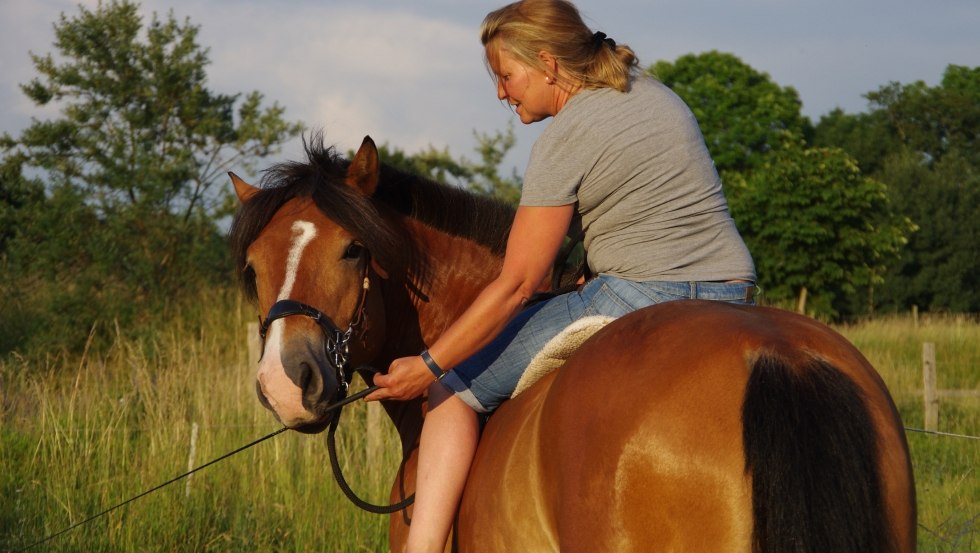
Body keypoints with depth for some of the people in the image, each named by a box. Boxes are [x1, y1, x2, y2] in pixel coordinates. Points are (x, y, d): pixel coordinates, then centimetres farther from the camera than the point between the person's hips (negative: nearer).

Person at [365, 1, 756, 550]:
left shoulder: (563, 139, -9)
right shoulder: (657, 93, 15)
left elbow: (516, 285, -10)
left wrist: (428, 366, -5)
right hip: (733, 304, 8)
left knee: (455, 388, 1)